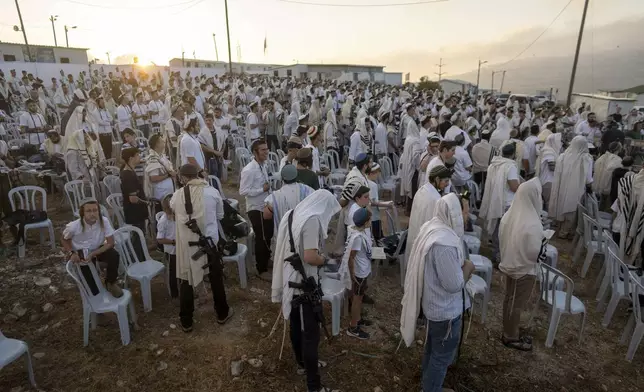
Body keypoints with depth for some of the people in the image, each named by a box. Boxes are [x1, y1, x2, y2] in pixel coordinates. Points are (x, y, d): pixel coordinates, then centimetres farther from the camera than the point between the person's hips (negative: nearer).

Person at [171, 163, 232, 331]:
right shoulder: (213, 192, -9)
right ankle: (222, 313, 33)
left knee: (186, 280, 14)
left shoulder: (177, 194, -8)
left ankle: (186, 321, 26)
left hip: (187, 243, 0)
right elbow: (220, 215, 4)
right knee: (216, 278, 17)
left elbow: (172, 209, 14)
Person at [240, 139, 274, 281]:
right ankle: (262, 270, 20)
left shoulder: (263, 165, 4)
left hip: (266, 207, 9)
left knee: (268, 235, 23)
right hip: (256, 209, -9)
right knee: (261, 238, 3)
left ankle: (266, 259, 45)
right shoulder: (249, 170, -23)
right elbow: (243, 191, -25)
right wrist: (262, 189, -23)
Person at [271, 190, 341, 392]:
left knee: (296, 325, 24)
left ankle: (301, 363, 44)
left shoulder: (291, 214, 6)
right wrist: (323, 260, -8)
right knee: (310, 333, 3)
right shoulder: (313, 219, -22)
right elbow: (310, 257, -28)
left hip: (289, 279, 9)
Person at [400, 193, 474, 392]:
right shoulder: (444, 243, -35)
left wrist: (461, 263, -1)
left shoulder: (432, 227, -3)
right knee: (442, 355, 14)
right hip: (446, 310, -10)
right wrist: (468, 267, -11)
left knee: (432, 349, 29)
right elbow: (454, 284, -27)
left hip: (434, 303, 10)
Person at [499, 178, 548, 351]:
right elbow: (536, 253, -21)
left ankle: (509, 332, 38)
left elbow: (502, 238, 5)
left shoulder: (509, 215, -6)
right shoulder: (532, 224, -29)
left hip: (509, 264, 8)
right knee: (517, 304, 10)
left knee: (509, 299, 21)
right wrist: (543, 239, -5)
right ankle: (511, 337, 28)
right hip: (524, 269, -7)